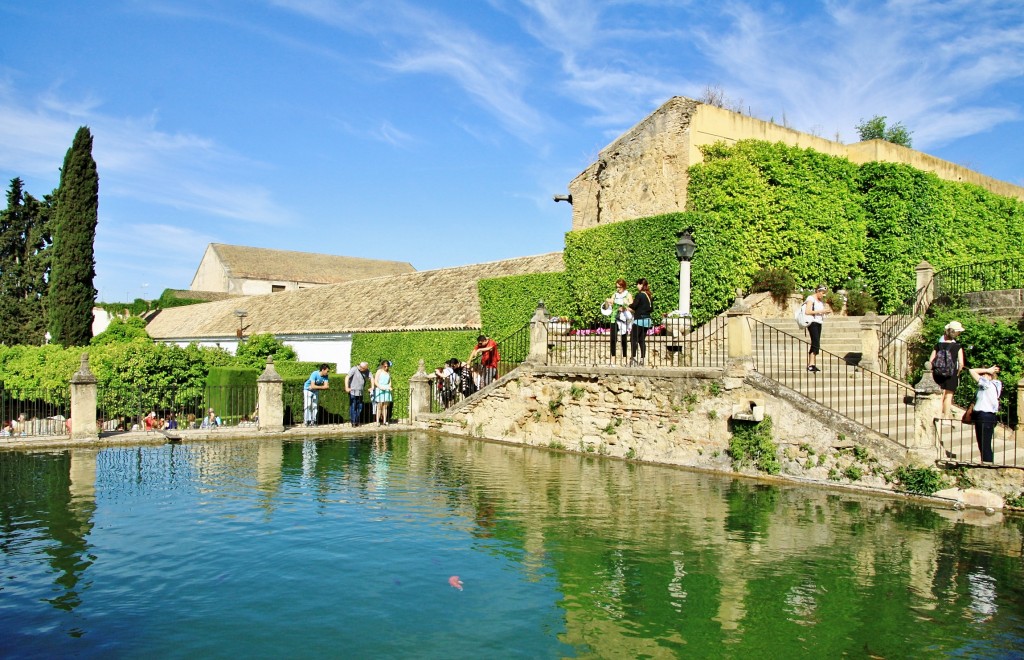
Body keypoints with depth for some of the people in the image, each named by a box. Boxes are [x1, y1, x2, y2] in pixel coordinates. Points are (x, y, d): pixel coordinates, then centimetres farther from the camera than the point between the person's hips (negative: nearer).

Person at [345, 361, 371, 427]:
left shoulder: (367, 371, 2)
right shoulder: (354, 369, -13)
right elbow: (347, 377, -19)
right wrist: (346, 387, -28)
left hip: (360, 392, 5)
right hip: (353, 392, -5)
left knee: (359, 407, 9)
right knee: (353, 407, -3)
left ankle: (357, 422, 19)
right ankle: (353, 422, 3)